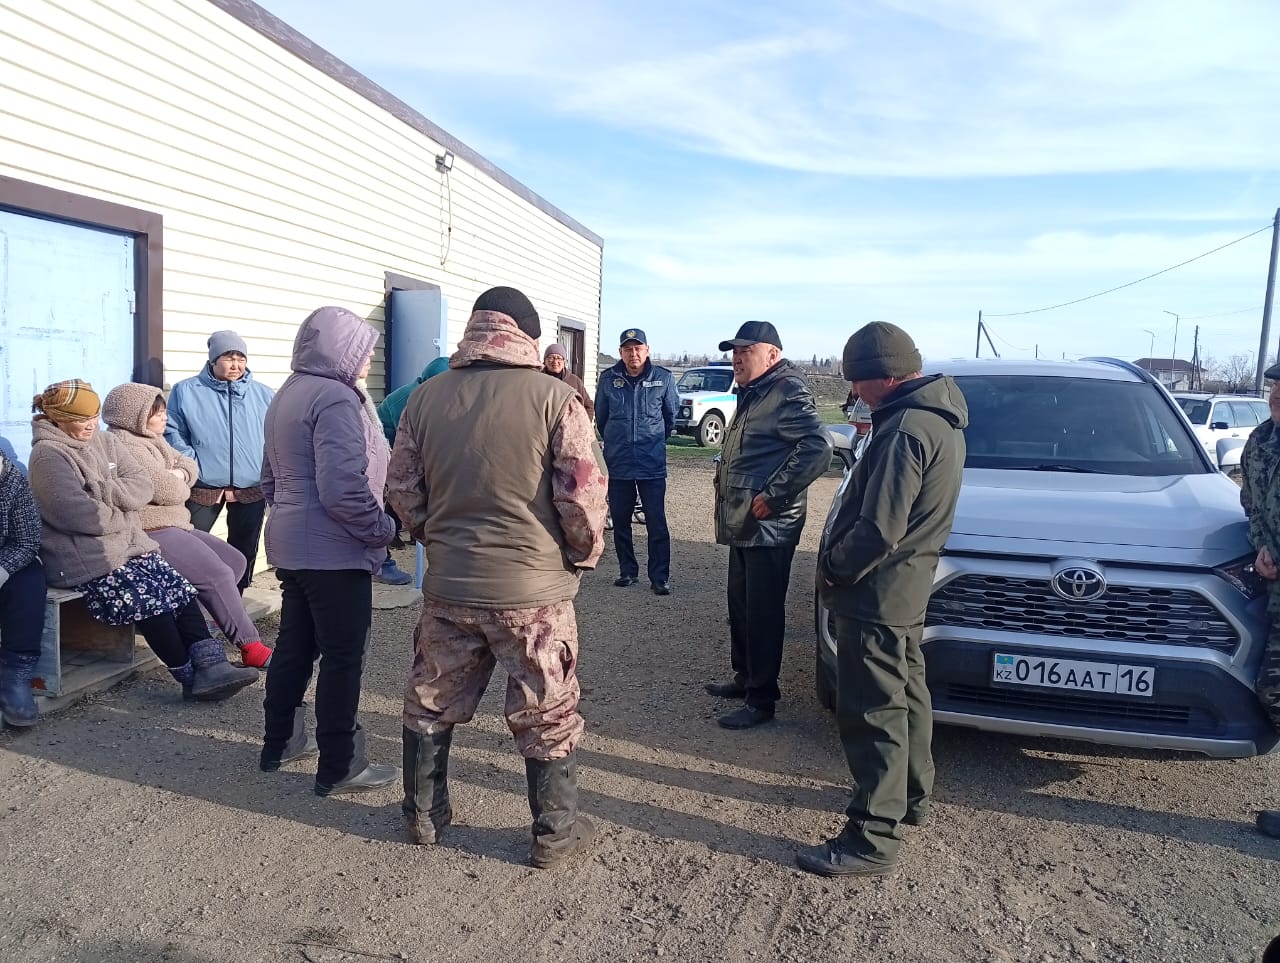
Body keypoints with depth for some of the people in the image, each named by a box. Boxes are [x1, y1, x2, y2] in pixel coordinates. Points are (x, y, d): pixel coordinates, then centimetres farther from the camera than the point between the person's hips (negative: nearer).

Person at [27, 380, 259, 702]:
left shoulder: (106, 441, 14)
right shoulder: (48, 455, -8)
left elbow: (142, 486, 2)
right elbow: (76, 513, -21)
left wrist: (101, 491, -15)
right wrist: (122, 517, -7)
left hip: (130, 544, 7)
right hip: (86, 561, -7)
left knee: (180, 589, -12)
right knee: (149, 600, -22)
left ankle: (211, 666, -20)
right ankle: (192, 676, -13)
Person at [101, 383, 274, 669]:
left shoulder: (152, 439, 18)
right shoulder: (125, 445, -16)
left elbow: (188, 464, 16)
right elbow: (167, 491, -23)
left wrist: (179, 475, -8)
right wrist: (179, 485, 0)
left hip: (173, 526, 11)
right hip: (151, 532, -11)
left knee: (235, 561, 5)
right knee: (217, 574, -19)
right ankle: (251, 647, -13)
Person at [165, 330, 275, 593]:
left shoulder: (263, 394, 6)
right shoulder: (186, 391, 1)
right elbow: (172, 432, 0)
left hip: (251, 488, 2)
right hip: (203, 487, -2)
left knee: (244, 551, 12)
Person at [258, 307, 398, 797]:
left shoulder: (287, 394, 14)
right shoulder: (335, 398, -18)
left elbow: (271, 477, 20)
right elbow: (342, 489, -26)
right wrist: (382, 530, -14)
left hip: (289, 545, 10)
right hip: (334, 552, -10)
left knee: (294, 645, 19)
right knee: (343, 658, 0)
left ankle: (279, 743, 32)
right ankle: (339, 766, 8)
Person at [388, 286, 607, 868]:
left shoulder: (426, 398, 1)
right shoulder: (553, 396, -12)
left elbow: (403, 489, 5)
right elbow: (583, 493, -14)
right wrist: (585, 553, 3)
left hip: (448, 585, 4)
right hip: (534, 588, -3)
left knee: (431, 703, 21)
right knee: (547, 715, 12)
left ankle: (424, 815, 37)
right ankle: (555, 832, 25)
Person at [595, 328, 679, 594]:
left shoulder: (663, 378, -4)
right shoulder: (608, 378, -1)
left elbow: (671, 415, 12)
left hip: (652, 464, -2)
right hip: (617, 463, 2)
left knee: (657, 522, -3)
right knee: (620, 521, 10)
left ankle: (660, 577, 5)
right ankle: (628, 571, 24)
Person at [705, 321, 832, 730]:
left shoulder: (787, 393, -15)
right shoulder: (752, 394, 17)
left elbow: (817, 447, -27)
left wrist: (773, 497, -24)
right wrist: (724, 483, 15)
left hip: (768, 527, -10)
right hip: (743, 524, 10)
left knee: (762, 613, -3)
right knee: (740, 606, 19)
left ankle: (760, 700, 7)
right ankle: (744, 677, 34)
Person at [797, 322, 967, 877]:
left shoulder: (905, 430, -24)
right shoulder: (941, 420, 9)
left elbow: (879, 530, -26)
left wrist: (833, 567, -12)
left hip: (877, 593, -10)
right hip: (910, 587, 11)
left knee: (873, 711, -3)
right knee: (906, 693, 22)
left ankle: (873, 838, 6)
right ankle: (912, 797, 39)